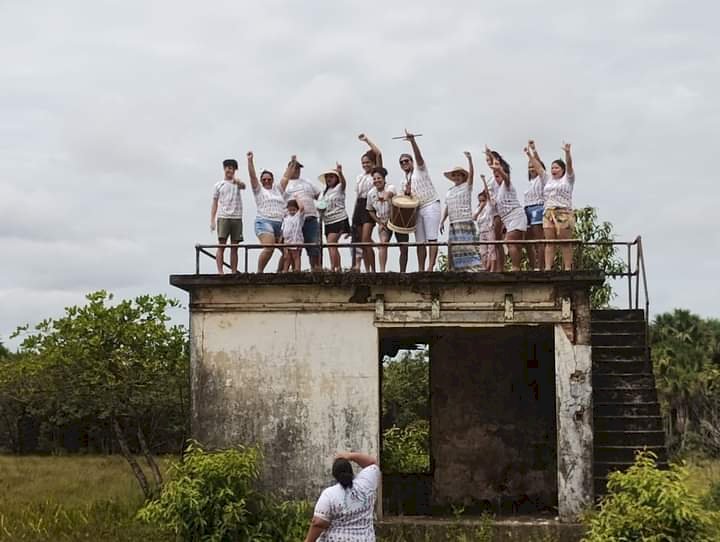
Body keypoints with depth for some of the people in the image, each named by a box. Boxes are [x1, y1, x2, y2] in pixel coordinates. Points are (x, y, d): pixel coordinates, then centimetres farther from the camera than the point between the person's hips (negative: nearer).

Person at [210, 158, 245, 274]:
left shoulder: (237, 183, 11)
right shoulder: (218, 185, 12)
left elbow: (243, 186, -16)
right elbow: (214, 203, 11)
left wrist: (236, 181, -40)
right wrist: (212, 220, 0)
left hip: (236, 218, 1)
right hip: (223, 217, -1)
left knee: (234, 247, 2)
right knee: (221, 245, -11)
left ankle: (234, 272, 3)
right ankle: (220, 271, -14)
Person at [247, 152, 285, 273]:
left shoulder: (278, 190, 23)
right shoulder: (259, 190, 10)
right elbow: (252, 175, 1)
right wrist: (250, 160, -6)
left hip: (280, 223, 6)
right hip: (264, 222, -6)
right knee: (269, 248, -25)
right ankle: (259, 272, -17)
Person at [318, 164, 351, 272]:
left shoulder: (339, 188, -2)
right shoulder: (326, 192, 20)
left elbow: (343, 182, -25)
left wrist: (340, 173, -46)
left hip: (339, 220, -8)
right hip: (328, 221, 8)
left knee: (331, 243, -18)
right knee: (331, 245, 6)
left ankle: (333, 267, -19)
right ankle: (338, 268, 11)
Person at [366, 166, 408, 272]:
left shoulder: (390, 188, -15)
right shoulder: (371, 193, -3)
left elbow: (388, 194, -42)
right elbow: (370, 211, 10)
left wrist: (386, 197, -66)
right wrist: (379, 222, -3)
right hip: (383, 222, 2)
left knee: (404, 249, 0)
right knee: (383, 243, -23)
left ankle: (402, 272, 16)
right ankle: (382, 270, -29)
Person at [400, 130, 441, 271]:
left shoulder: (420, 169, 5)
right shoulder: (405, 181, 21)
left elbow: (418, 155, -15)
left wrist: (412, 141, -31)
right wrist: (406, 192, -2)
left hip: (430, 205, -7)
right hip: (417, 209, 7)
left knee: (431, 238, -14)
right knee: (420, 241, 4)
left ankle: (430, 267, -21)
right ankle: (420, 269, 3)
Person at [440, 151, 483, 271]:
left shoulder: (467, 186, 3)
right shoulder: (450, 192, 19)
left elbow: (471, 174, -11)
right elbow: (447, 208, 21)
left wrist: (469, 159, -22)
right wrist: (442, 221, 12)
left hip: (466, 222, -6)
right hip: (453, 224, 6)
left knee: (468, 247, -14)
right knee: (453, 248, 3)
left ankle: (476, 268, -16)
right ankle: (458, 269, 8)